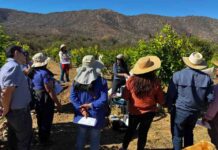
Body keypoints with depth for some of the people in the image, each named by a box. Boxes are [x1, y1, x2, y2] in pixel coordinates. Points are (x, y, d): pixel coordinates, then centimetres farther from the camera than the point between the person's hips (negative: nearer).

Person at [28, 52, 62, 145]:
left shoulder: (33, 72, 2)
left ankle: (41, 139, 43)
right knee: (46, 121, 11)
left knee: (40, 120, 25)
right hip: (45, 100, -8)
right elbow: (49, 90, -26)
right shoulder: (44, 73, -24)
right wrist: (57, 103, -21)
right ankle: (45, 141, 27)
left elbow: (32, 86, 10)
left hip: (36, 99, 9)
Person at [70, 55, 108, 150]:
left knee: (80, 138, 24)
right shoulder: (101, 81, -18)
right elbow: (103, 100, -21)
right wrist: (90, 105, -11)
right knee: (94, 140, 17)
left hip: (81, 116, 4)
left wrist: (82, 109, -9)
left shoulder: (77, 80, -7)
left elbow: (73, 97, -8)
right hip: (96, 116, -3)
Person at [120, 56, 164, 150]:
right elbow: (160, 101, -7)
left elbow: (125, 97, -8)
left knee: (130, 130, 24)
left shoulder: (131, 80, -20)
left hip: (134, 111, 1)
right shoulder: (155, 82, -19)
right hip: (149, 112, -1)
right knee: (143, 132, 18)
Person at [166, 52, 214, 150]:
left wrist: (169, 106, 6)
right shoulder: (206, 77, -8)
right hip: (196, 112, 4)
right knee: (189, 133, 27)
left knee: (177, 135, 14)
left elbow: (170, 94, -12)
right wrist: (200, 106, 15)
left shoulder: (178, 75, -17)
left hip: (179, 110, -3)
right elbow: (210, 98, -4)